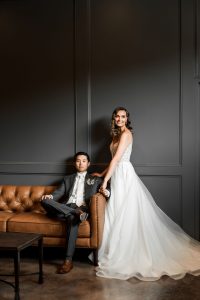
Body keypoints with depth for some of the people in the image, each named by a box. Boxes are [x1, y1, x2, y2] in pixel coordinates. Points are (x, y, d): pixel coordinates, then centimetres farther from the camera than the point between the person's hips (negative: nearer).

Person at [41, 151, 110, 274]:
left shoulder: (95, 179, 25)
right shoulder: (68, 179, 31)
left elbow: (107, 189, 11)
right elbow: (59, 192, 16)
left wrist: (106, 192, -15)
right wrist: (50, 196, -7)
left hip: (83, 209, -3)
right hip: (65, 208, 3)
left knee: (72, 217, -40)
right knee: (45, 200, -25)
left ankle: (68, 260, -37)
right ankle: (77, 213, -33)